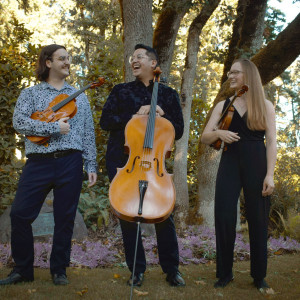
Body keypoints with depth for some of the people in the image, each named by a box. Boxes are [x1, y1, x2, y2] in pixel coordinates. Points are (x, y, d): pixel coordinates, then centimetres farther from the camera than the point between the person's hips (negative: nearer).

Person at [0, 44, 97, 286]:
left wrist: (91, 166, 5)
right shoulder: (30, 94, 8)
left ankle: (59, 270, 19)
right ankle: (22, 270, 13)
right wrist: (54, 127, -15)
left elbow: (88, 134, 12)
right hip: (38, 163, -1)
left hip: (70, 163, 1)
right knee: (20, 214, -4)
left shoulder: (79, 97, 14)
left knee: (65, 218, 4)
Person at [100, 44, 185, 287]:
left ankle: (172, 269, 9)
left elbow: (178, 131, 8)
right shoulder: (121, 91, 10)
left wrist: (161, 115, -10)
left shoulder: (168, 94, 10)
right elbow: (106, 121, 0)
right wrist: (135, 116, -11)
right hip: (121, 159, 1)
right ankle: (137, 270, 14)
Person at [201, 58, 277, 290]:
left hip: (256, 165, -1)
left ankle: (259, 276, 15)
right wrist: (219, 133, -15)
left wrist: (270, 174, -10)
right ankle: (225, 273, 9)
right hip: (230, 164, 2)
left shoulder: (265, 106, 5)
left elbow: (271, 142, -1)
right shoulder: (223, 105, 10)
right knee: (224, 217, -6)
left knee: (258, 220, 2)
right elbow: (204, 138, 8)